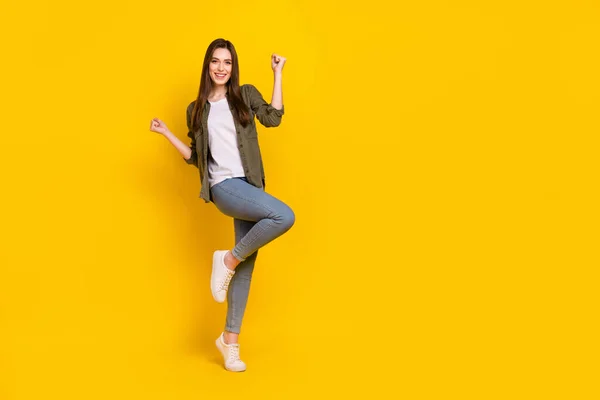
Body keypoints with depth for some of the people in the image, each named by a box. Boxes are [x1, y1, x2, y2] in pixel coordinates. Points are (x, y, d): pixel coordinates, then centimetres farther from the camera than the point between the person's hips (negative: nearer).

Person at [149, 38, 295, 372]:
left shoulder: (246, 94, 12)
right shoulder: (196, 110, 12)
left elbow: (273, 118, -5)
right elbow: (196, 158, 14)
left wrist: (278, 74, -2)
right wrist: (167, 134, 8)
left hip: (251, 185, 3)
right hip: (224, 186, -3)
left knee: (247, 262, 2)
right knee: (285, 216, -29)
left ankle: (231, 338, 12)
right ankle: (228, 260, -8)